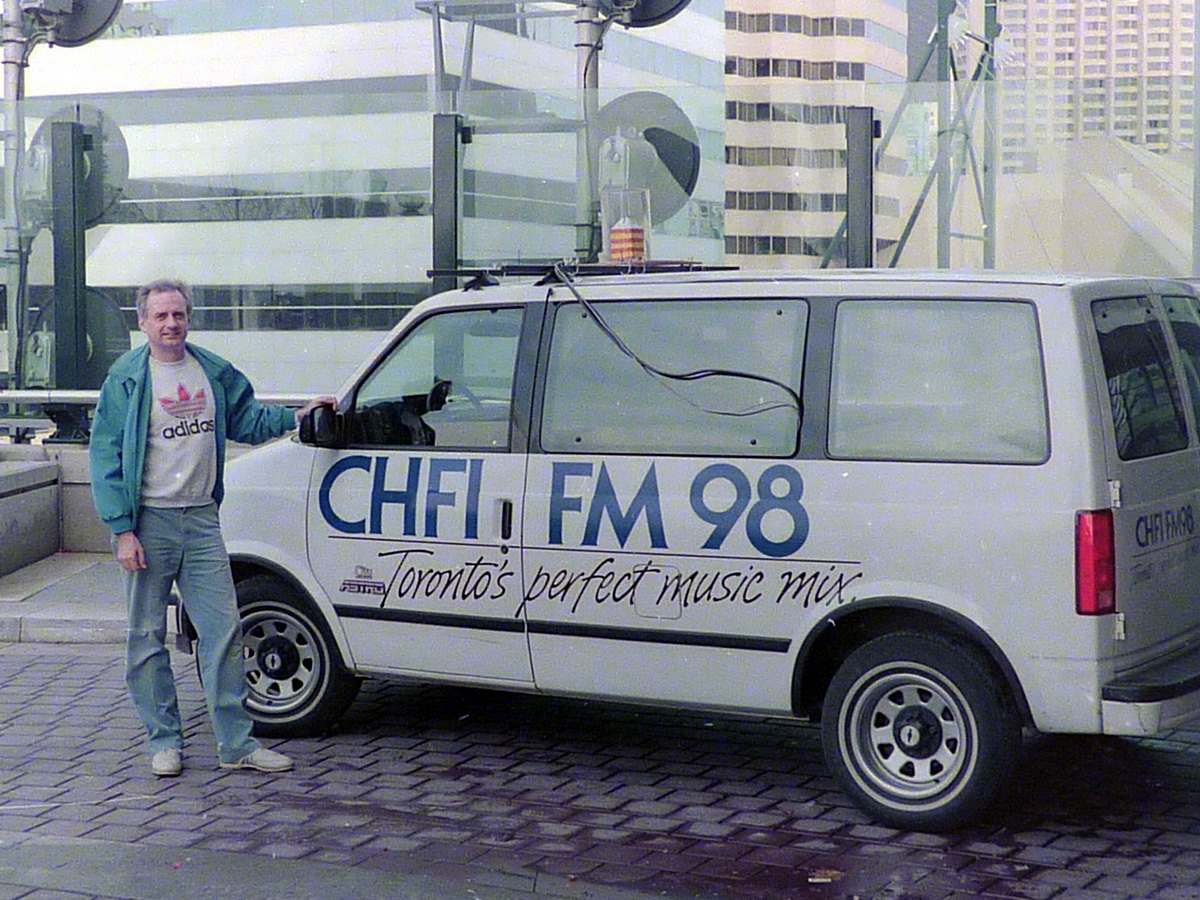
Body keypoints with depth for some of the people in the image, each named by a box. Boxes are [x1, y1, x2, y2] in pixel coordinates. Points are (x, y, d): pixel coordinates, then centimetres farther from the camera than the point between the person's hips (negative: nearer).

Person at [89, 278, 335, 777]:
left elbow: (247, 420, 23)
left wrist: (297, 415, 7)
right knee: (148, 636, 4)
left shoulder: (214, 373, 9)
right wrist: (122, 530, -13)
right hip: (149, 521, -3)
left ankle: (236, 744, 7)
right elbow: (106, 457, -6)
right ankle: (164, 741, 16)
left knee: (223, 631, 1)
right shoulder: (126, 380, -5)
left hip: (201, 519, 4)